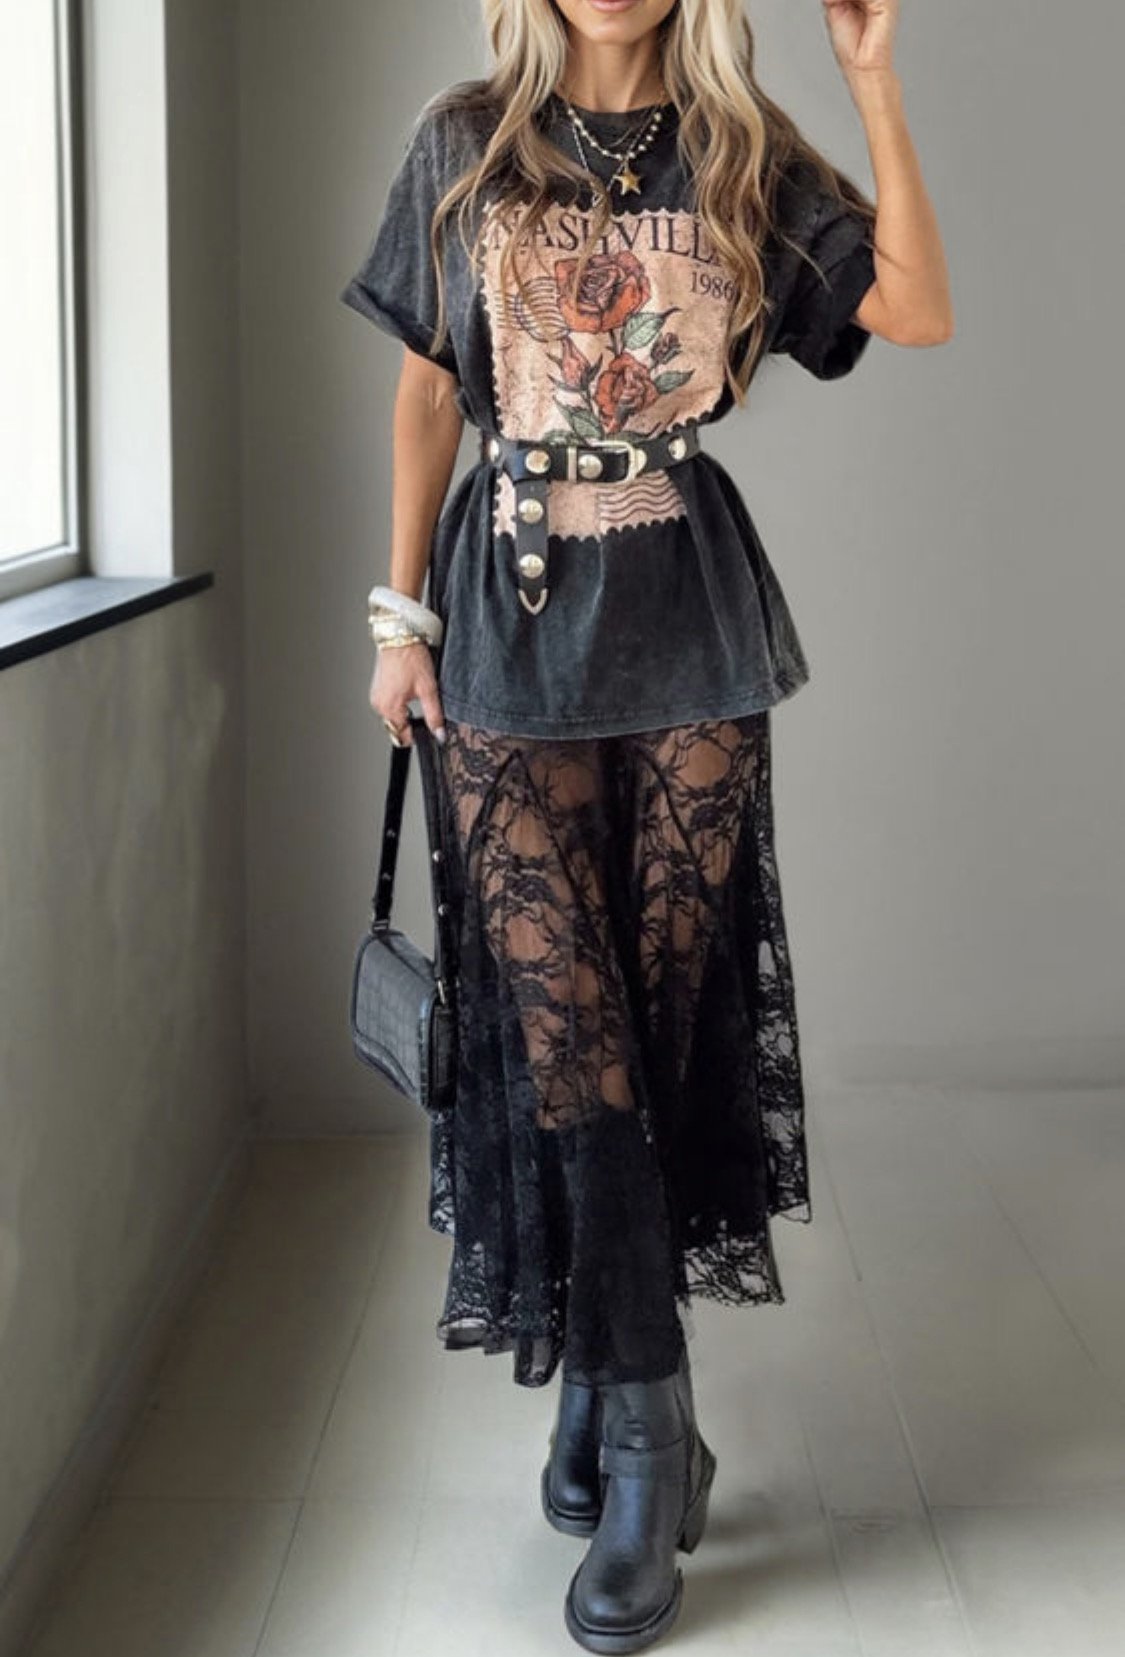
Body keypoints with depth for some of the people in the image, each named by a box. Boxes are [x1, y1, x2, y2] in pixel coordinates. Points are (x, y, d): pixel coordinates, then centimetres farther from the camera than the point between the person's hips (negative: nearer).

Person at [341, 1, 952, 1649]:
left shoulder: (741, 153, 7)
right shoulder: (465, 148, 8)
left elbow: (916, 310, -2)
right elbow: (428, 392, 10)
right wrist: (403, 613, 6)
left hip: (691, 617, 1)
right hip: (515, 610, 0)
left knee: (669, 1007, 1)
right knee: (560, 1019, -6)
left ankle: (605, 1377, 15)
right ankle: (647, 1428, 4)